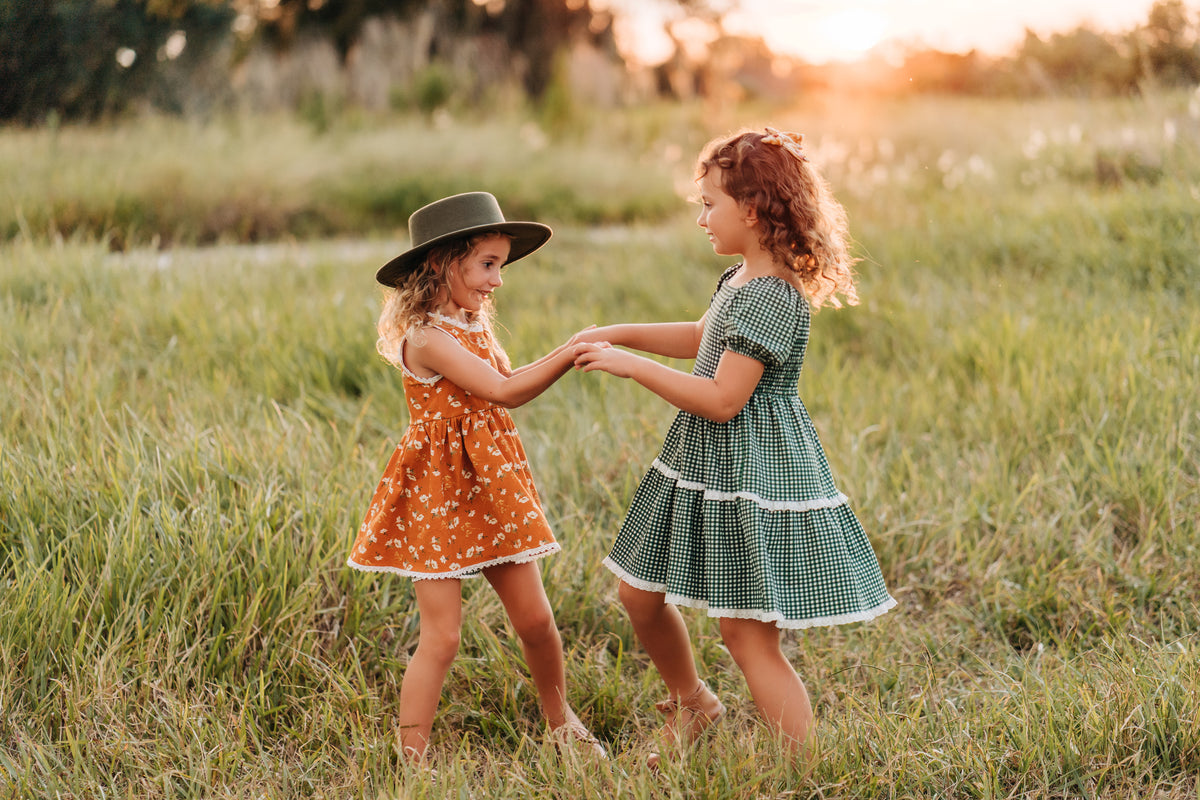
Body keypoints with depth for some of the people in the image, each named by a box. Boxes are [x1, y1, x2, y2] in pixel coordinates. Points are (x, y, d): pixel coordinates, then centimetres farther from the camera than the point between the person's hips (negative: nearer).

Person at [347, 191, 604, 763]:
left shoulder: (474, 326, 9)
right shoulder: (427, 338, -19)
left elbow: (509, 383, 15)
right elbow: (504, 392, -23)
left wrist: (574, 354, 1)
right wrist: (570, 352, -19)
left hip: (490, 491, 8)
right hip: (436, 497, -8)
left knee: (535, 618, 11)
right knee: (442, 635, -5)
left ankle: (560, 722, 31)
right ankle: (412, 758, 7)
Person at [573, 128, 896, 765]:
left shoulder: (771, 298, -22)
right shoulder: (741, 280, 9)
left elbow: (722, 399, -25)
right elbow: (702, 337, 28)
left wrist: (635, 366, -18)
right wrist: (620, 334, 20)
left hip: (754, 474, -10)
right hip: (707, 465, 10)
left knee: (750, 639, -6)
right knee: (640, 594, 19)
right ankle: (691, 705, 41)